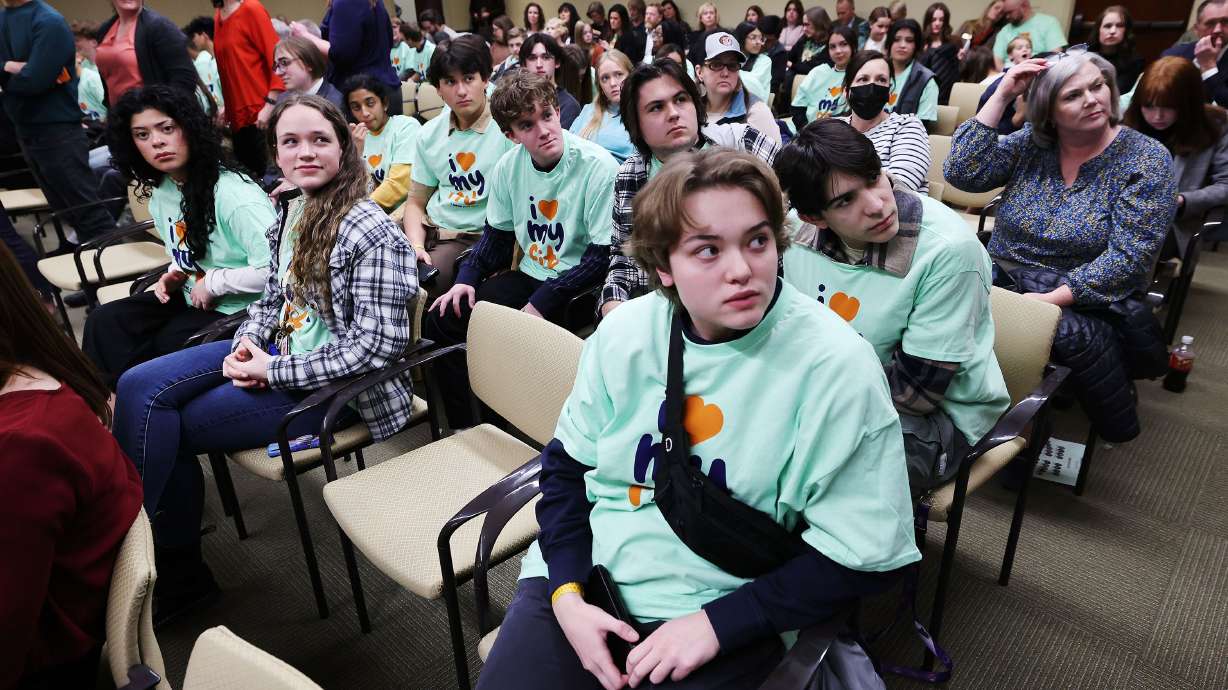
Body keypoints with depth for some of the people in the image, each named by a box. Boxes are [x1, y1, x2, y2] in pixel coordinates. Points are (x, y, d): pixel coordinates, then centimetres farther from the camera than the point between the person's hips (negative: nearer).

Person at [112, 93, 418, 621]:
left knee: (163, 426, -6)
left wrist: (272, 372, -20)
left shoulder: (370, 232, -21)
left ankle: (175, 572, 17)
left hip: (332, 386, -8)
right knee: (137, 387, -3)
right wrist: (247, 342, -4)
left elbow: (378, 345, -25)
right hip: (275, 351, 8)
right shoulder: (290, 210, 4)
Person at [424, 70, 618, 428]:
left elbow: (603, 255, -20)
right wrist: (468, 278, -2)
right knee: (441, 321, -1)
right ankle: (464, 428, 13)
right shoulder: (508, 167, 1)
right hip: (530, 275, 7)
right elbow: (497, 233, 14)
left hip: (578, 287, -6)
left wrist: (543, 302, -23)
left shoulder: (600, 167, -19)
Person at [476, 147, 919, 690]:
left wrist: (717, 624, -17)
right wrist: (567, 594, -8)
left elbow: (861, 555, -12)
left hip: (727, 607, -2)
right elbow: (568, 464, 5)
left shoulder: (836, 366, -16)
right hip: (586, 574, 3)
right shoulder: (624, 333, -5)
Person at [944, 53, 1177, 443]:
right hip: (1005, 282, 3)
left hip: (1087, 300, -2)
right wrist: (1002, 96, -9)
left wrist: (1055, 299, -25)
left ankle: (1120, 440, -11)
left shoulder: (1146, 160, -5)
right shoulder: (1029, 144, 5)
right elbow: (961, 173, -10)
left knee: (1069, 330, -36)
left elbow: (1127, 257, -14)